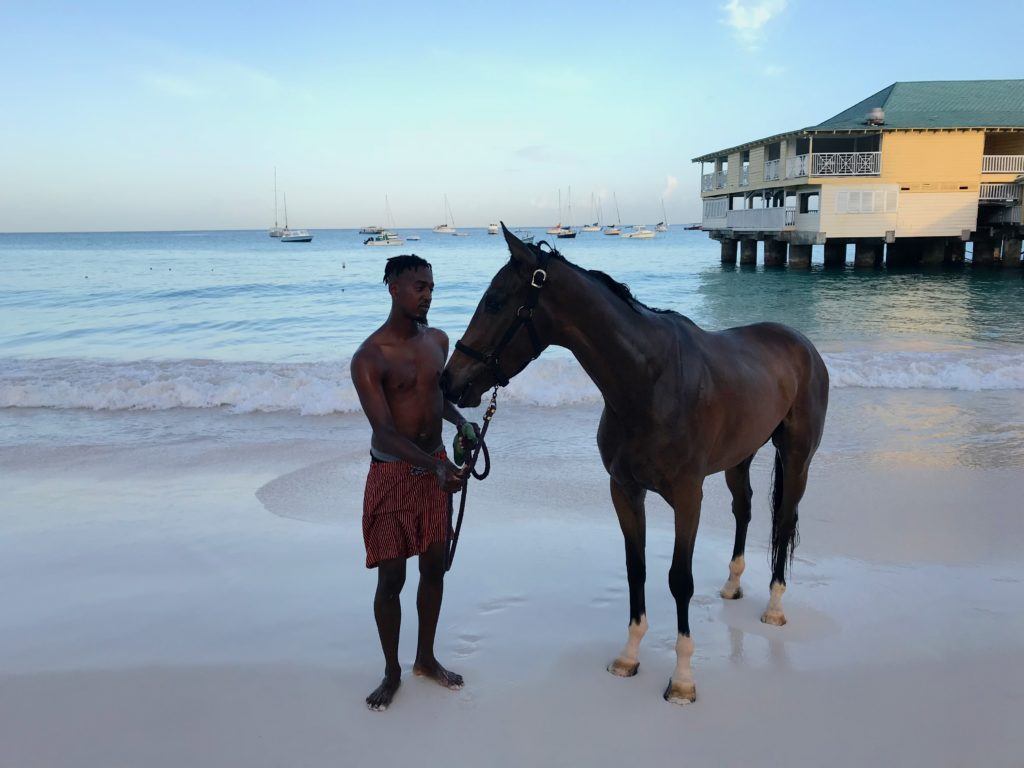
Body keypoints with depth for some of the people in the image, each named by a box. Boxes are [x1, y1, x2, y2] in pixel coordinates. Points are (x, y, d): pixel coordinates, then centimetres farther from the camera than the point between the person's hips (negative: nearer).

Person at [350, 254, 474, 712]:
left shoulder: (438, 340, 2)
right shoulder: (369, 357, -18)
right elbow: (384, 432, -24)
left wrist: (460, 421, -2)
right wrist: (436, 466, -36)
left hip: (435, 469, 6)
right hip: (393, 474, -5)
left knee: (434, 568, 14)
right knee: (391, 578, 4)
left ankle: (426, 658, 33)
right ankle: (392, 671, 25)